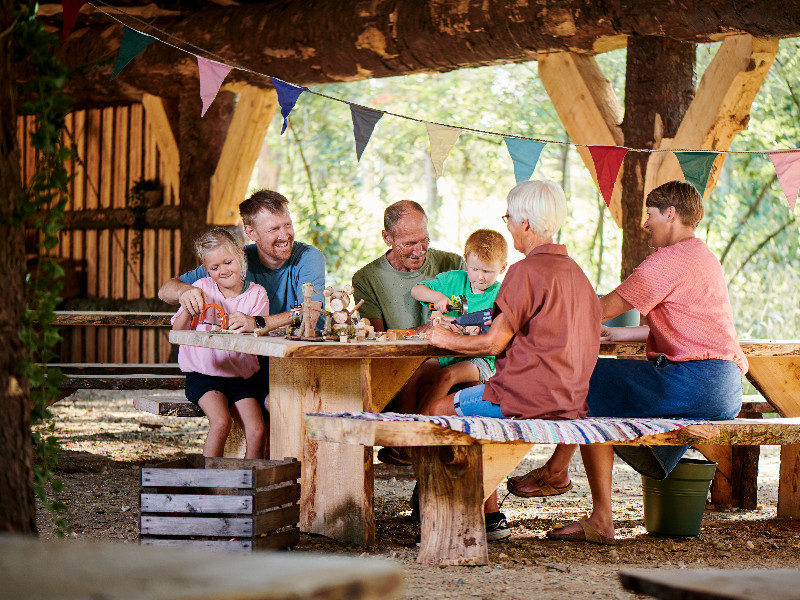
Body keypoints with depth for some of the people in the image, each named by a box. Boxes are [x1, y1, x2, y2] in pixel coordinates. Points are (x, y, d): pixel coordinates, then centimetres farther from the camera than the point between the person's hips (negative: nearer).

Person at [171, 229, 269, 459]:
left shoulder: (256, 294, 3)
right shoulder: (202, 289, 3)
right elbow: (178, 332, 2)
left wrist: (249, 325, -32)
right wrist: (188, 311, -18)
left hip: (242, 376, 1)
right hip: (204, 373, -1)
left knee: (257, 432, -19)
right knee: (221, 422, -27)